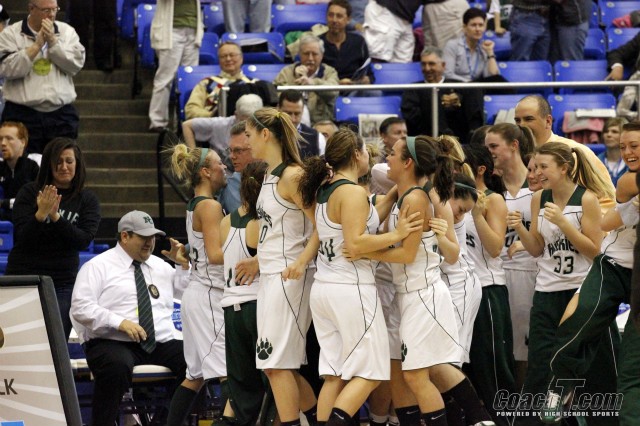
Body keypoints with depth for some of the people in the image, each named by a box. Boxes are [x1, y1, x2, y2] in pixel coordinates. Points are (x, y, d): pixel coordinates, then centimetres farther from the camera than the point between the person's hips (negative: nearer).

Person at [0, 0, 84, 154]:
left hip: (61, 114, 2)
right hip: (23, 115, -2)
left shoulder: (67, 32, 11)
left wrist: (53, 41, -9)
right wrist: (37, 44, -11)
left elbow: (76, 64, -2)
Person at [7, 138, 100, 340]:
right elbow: (22, 238, -6)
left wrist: (56, 217, -20)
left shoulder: (87, 200, 4)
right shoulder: (29, 193, 0)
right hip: (23, 277, -1)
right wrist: (41, 214, -23)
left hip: (63, 283, 1)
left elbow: (83, 241, -8)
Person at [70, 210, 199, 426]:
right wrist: (119, 323, -19)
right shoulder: (98, 266, 4)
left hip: (162, 344, 5)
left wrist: (184, 265, 9)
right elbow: (81, 307, -7)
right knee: (117, 366, -40)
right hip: (113, 343, -5)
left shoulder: (160, 265, 22)